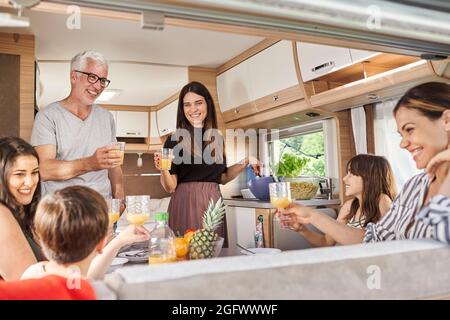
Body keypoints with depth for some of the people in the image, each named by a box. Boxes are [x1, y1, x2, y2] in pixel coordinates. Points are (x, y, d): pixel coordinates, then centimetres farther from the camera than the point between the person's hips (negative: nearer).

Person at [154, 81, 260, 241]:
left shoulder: (218, 139, 8)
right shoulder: (175, 140, -4)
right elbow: (170, 187, -5)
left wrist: (245, 162, 8)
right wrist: (163, 169, -23)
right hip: (186, 205, -4)